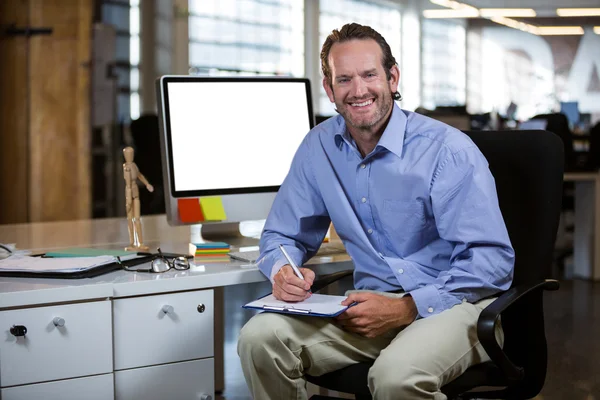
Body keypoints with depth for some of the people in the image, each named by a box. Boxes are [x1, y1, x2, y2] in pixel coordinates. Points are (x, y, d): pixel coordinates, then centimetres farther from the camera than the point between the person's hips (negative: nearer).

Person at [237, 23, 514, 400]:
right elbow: (284, 236, 14)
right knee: (260, 337, -19)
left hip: (455, 303, -4)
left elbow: (491, 261, -16)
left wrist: (406, 308, -25)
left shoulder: (449, 150, -12)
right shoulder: (318, 148, 4)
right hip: (372, 302, 5)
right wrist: (283, 271, -11)